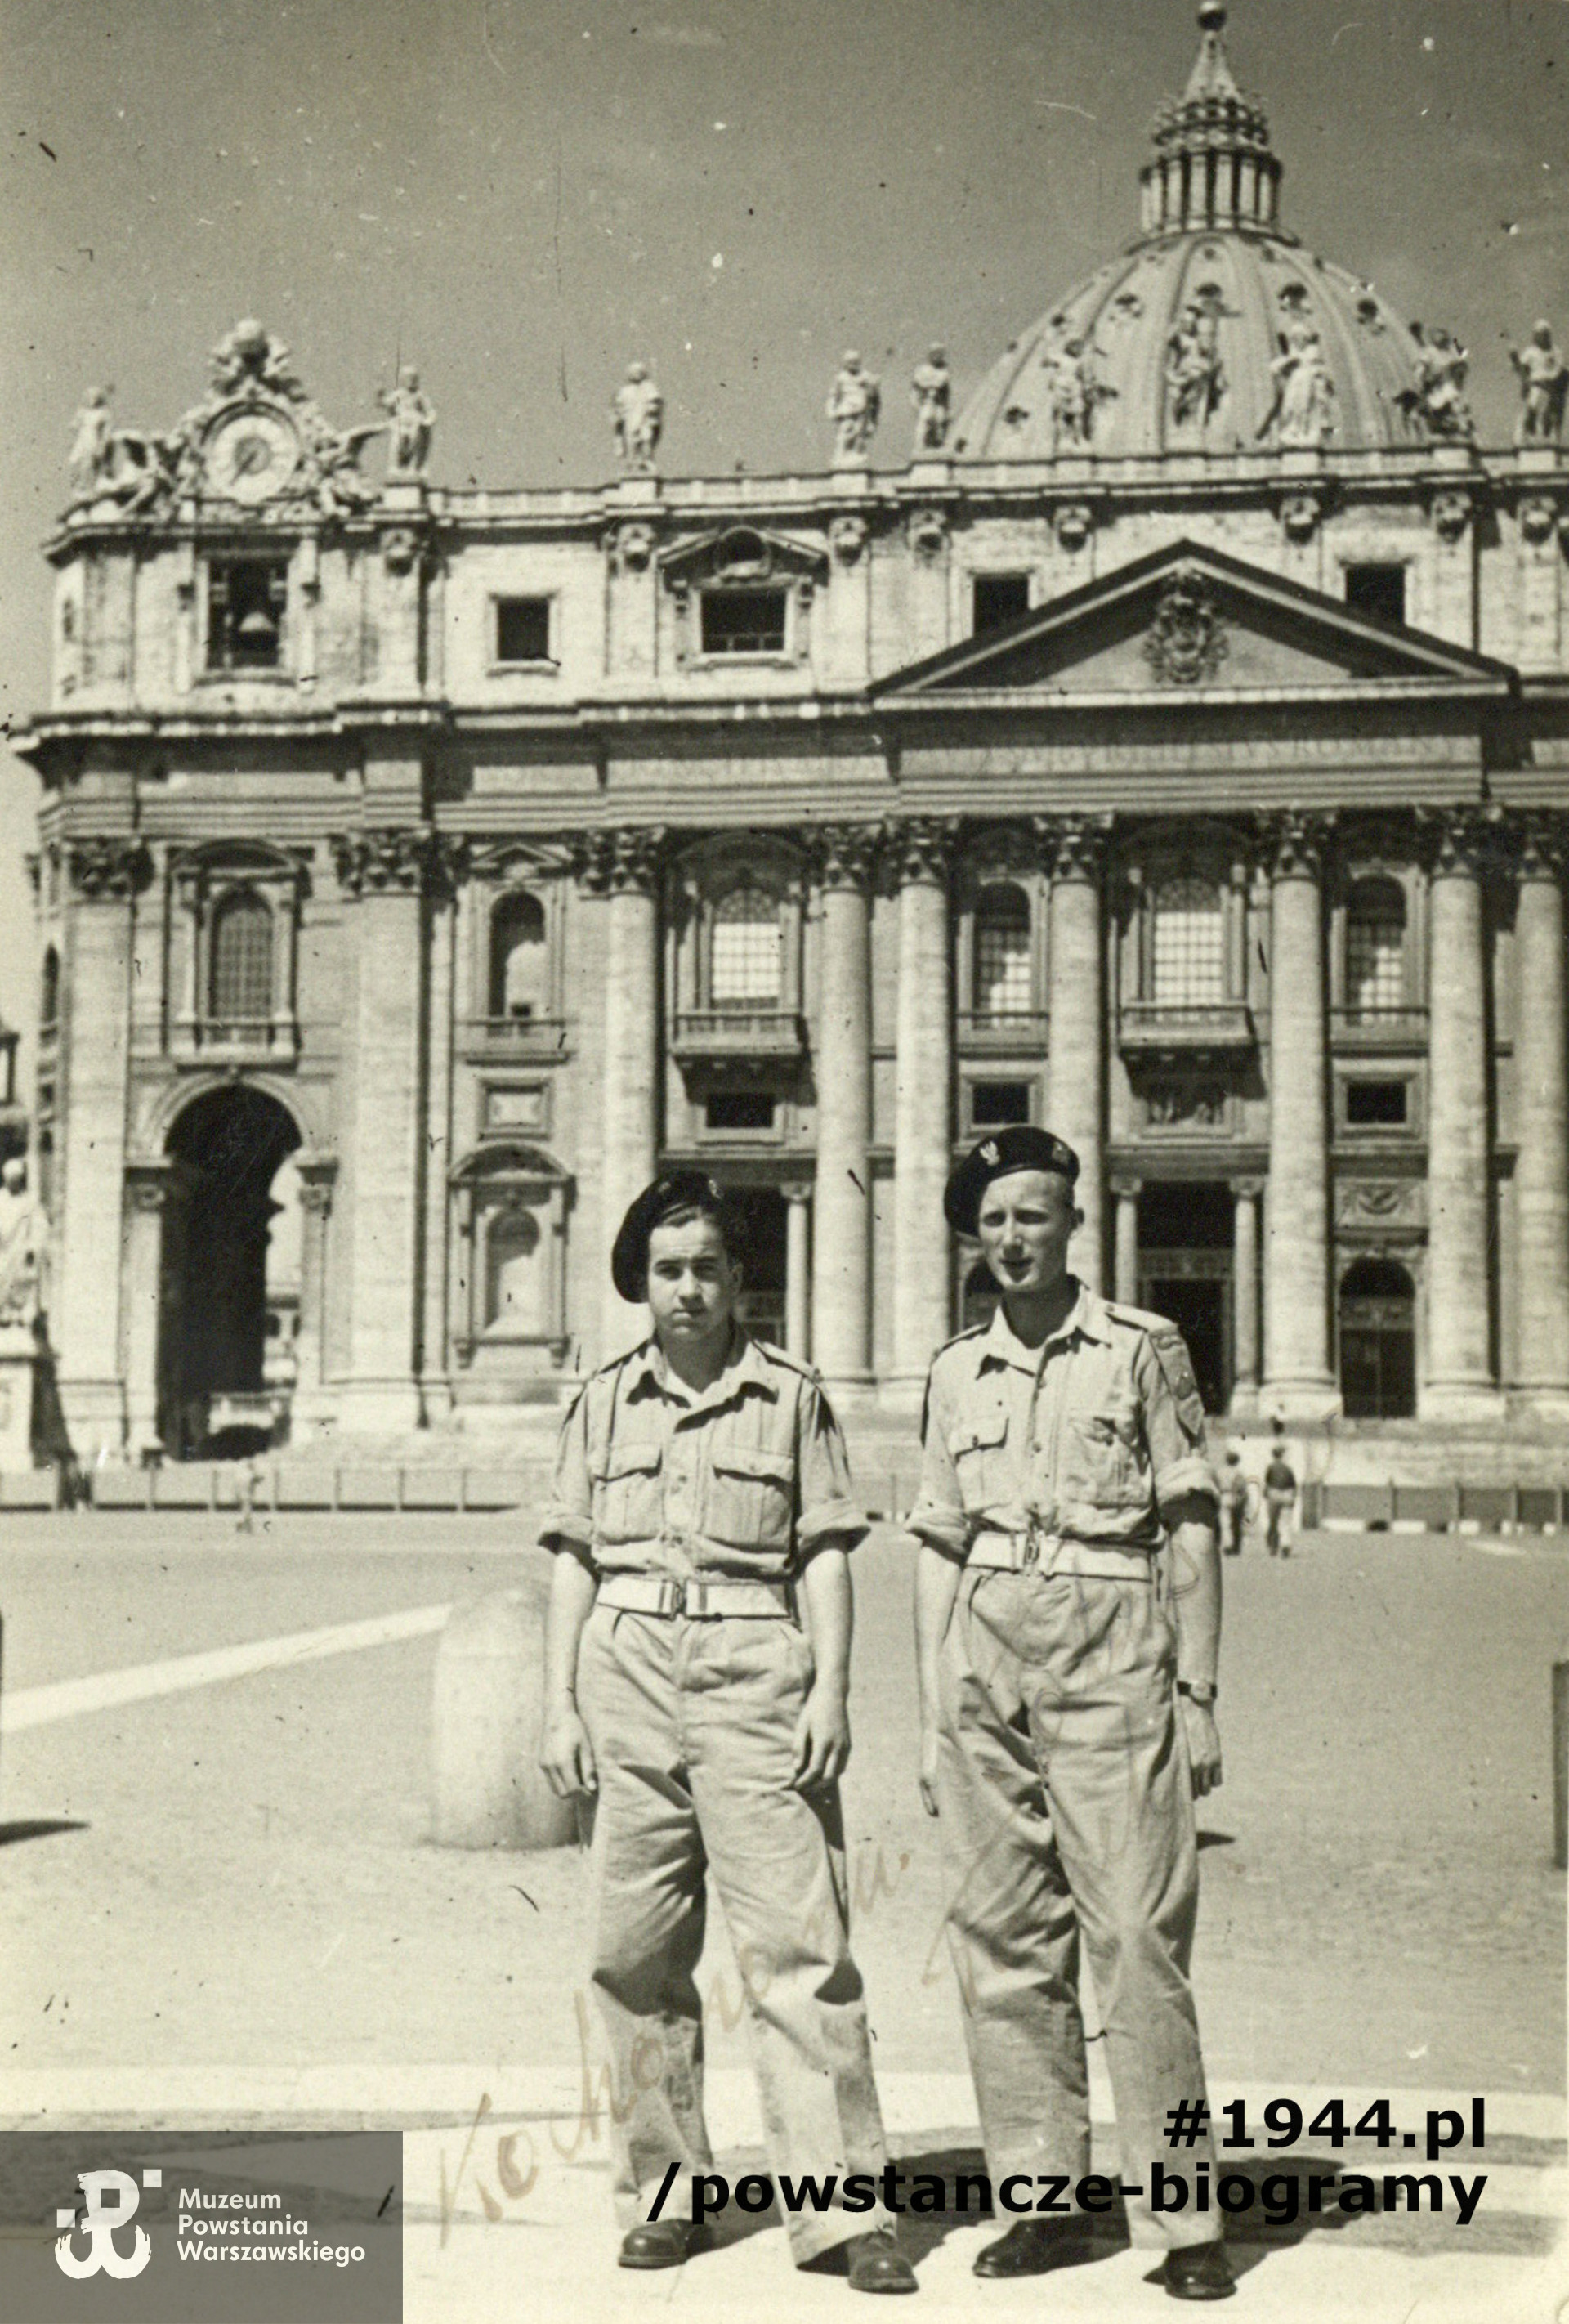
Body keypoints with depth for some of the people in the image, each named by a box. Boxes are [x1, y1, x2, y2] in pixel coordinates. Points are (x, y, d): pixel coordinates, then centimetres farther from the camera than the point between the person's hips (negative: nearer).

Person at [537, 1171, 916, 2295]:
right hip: (628, 1668, 3)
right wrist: (560, 1704, 6)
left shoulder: (791, 1395, 6)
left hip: (754, 1666, -3)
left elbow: (825, 1557, 5)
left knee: (797, 1940, -7)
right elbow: (576, 1563, 14)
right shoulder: (605, 1402, 13)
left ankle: (843, 2207, -4)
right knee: (637, 1950, 6)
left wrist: (829, 1690, -5)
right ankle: (662, 2195, 18)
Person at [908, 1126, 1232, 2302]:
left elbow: (1191, 1530, 3)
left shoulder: (1144, 1348, 4)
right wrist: (933, 1715, 12)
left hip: (1112, 1649, -4)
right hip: (986, 1648, 4)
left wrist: (1198, 1693, -3)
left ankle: (1188, 2215, 0)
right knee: (1001, 1936, 5)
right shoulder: (957, 1370, 14)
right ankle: (1043, 2197, 14)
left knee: (1138, 1935, -7)